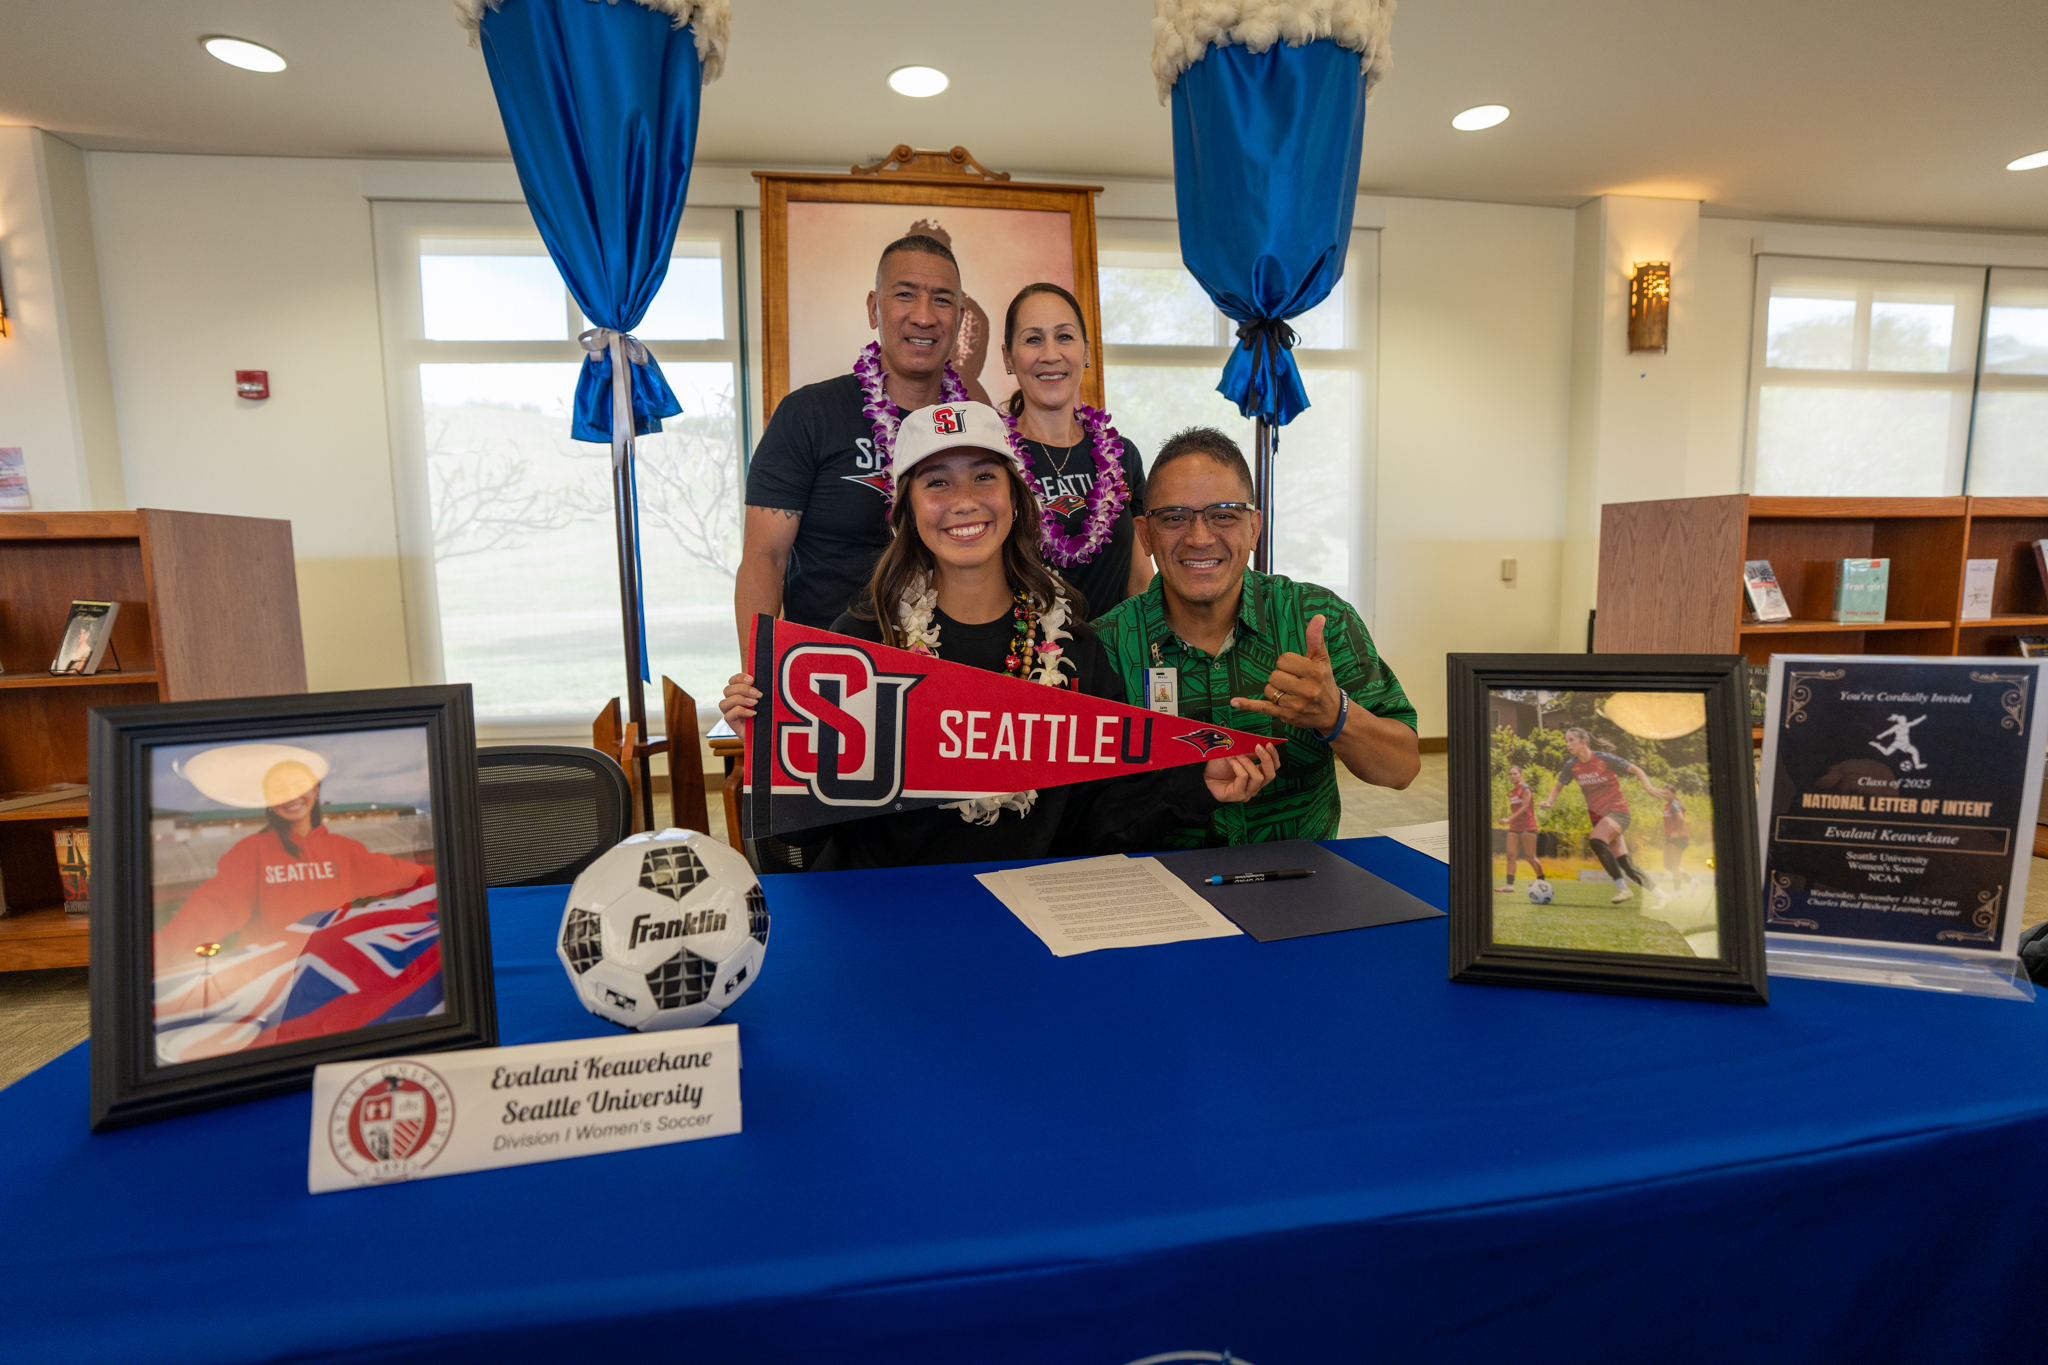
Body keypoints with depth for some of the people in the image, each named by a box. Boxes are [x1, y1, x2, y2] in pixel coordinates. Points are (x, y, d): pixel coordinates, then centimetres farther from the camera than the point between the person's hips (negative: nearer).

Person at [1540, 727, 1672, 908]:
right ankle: (1658, 894, 17)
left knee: (1596, 841, -31)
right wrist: (1549, 801, -5)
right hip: (1598, 816, 5)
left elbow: (1636, 770, -4)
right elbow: (1558, 786, 14)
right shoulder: (1572, 765, 2)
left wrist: (1649, 787, -21)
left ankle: (1622, 888, -22)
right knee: (1624, 863, 1)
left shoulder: (1604, 758, -11)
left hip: (1617, 810, -5)